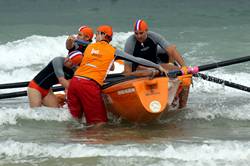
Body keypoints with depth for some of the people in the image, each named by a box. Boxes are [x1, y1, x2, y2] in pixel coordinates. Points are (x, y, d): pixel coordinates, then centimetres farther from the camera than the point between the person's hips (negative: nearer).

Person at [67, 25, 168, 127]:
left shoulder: (89, 47, 19)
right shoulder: (113, 51, 11)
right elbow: (137, 60, 12)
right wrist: (157, 66, 19)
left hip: (74, 81, 4)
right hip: (90, 85, -4)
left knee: (76, 120, 15)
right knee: (100, 123, -3)